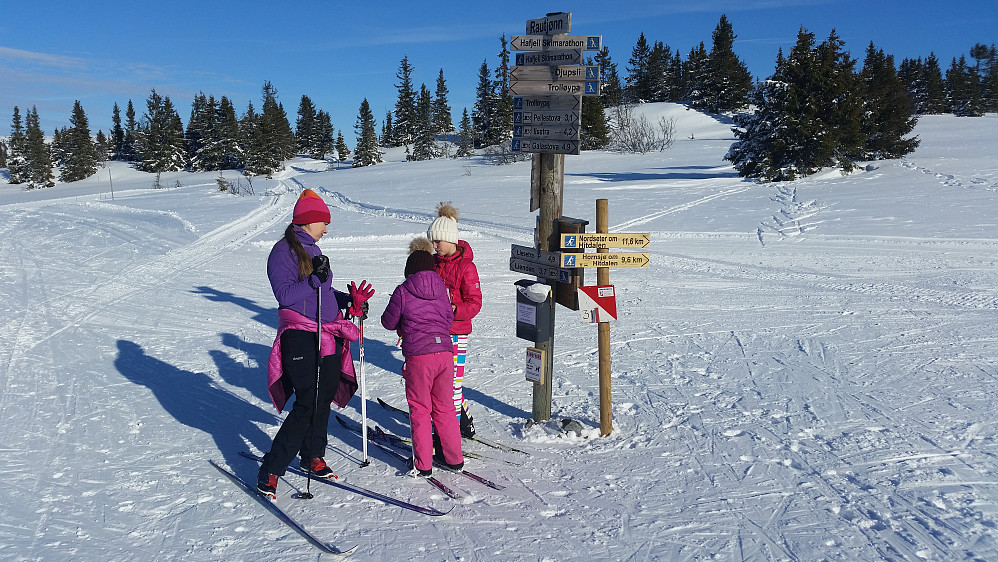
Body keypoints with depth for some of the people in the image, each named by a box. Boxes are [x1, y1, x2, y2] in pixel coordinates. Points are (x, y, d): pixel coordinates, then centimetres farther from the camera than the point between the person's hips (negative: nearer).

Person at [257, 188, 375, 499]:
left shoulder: (313, 250, 18)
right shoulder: (283, 251, -8)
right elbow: (284, 295, -17)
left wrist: (350, 299, 7)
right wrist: (314, 279, -25)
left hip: (328, 337, 9)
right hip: (301, 337, -8)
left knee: (324, 399, 12)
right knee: (307, 405, -11)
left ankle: (312, 457, 29)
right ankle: (269, 471, -1)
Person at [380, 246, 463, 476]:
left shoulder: (402, 292, -4)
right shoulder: (441, 290, 8)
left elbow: (388, 322, 6)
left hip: (418, 356, -4)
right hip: (445, 352, 4)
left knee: (420, 410, 8)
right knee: (444, 408, 16)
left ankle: (423, 465, 12)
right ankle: (454, 458, 25)